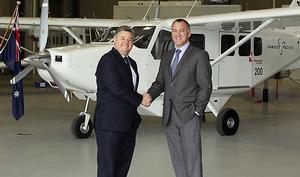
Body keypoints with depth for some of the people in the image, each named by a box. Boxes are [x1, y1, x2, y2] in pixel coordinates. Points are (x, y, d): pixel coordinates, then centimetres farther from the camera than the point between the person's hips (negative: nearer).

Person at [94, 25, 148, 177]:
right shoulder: (107, 60, -11)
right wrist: (140, 99, -9)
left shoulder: (131, 63, 17)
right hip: (110, 124, -8)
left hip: (129, 123, 9)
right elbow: (117, 89, -19)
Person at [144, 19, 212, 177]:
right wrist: (150, 95, -5)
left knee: (192, 159, -6)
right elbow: (160, 82, 16)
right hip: (169, 117, 6)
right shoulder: (167, 56, 18)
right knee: (177, 160, 10)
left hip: (188, 116, -6)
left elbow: (205, 86, -4)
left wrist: (197, 111, -11)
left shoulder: (199, 55, -1)